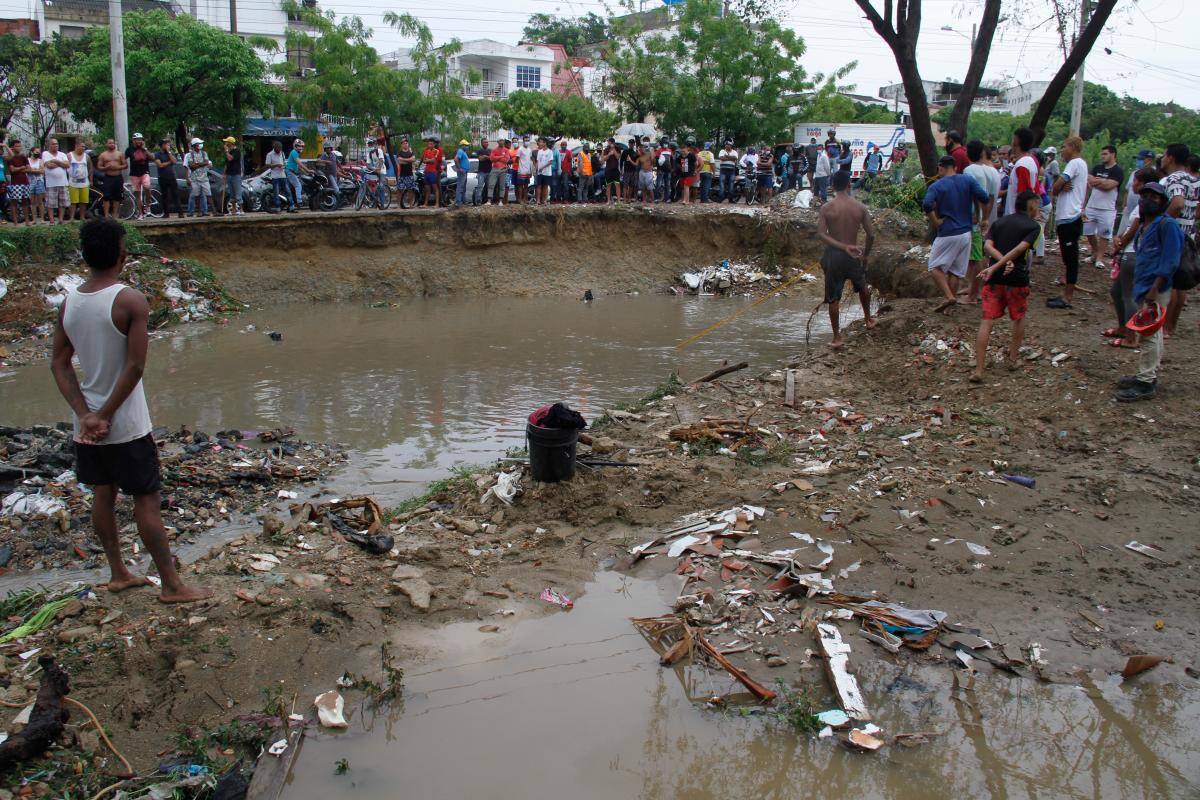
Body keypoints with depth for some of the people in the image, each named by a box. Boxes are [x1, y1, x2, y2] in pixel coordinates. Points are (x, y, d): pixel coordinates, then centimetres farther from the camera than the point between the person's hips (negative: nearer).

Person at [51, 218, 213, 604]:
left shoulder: (69, 303, 1)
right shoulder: (131, 301, -17)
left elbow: (60, 364, 0)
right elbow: (135, 366, -21)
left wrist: (86, 414, -7)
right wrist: (105, 415, -13)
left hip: (86, 425, 6)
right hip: (126, 426, -6)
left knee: (103, 495, 17)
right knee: (147, 500, 0)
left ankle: (118, 573, 29)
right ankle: (171, 585, 7)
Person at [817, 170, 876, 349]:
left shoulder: (826, 208, -8)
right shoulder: (860, 208, -4)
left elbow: (821, 234, -17)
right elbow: (871, 234, -2)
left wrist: (842, 246, -18)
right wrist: (865, 254, 12)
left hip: (833, 254, -2)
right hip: (853, 256, 2)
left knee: (833, 298, 5)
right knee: (863, 286, 30)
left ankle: (837, 338, 7)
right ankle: (869, 319, 47)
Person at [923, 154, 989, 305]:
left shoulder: (936, 186, -7)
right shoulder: (968, 180, 2)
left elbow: (927, 205, -24)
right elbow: (984, 197, -6)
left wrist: (936, 222, -13)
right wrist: (976, 215, 9)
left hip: (947, 234, -5)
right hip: (966, 232, 5)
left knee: (935, 267, 5)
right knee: (955, 270, 13)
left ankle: (949, 297, -11)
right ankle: (952, 303, 16)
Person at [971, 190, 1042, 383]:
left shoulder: (999, 222, 12)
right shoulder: (1034, 226, -1)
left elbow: (988, 246, -4)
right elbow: (1020, 249, -16)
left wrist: (1005, 262, -13)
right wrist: (995, 268, -17)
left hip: (994, 279, 3)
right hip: (1018, 280, -3)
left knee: (987, 322, -1)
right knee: (1019, 318, 21)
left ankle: (979, 370, -7)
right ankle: (1013, 358, 29)